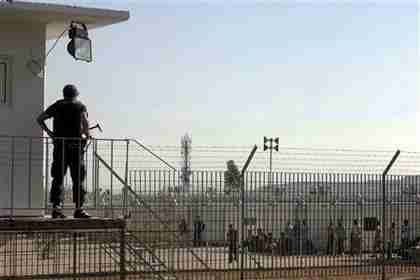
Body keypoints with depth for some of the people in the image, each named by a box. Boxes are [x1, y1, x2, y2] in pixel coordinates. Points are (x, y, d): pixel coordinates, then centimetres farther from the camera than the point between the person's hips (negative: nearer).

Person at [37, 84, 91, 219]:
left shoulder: (57, 106, 14)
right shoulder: (80, 106, 5)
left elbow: (39, 119, 12)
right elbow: (85, 121, -15)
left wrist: (48, 131, 14)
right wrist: (87, 134, 0)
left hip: (59, 145, 3)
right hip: (75, 144, -3)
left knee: (58, 177, 5)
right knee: (78, 178, 1)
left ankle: (56, 207, -1)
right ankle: (79, 208, -2)